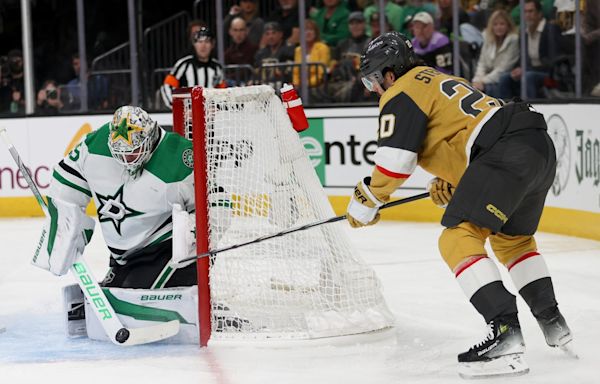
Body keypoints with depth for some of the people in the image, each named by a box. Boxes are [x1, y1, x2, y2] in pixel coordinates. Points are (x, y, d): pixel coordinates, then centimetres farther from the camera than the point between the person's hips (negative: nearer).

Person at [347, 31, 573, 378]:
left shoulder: (401, 93, 2)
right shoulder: (438, 80, 32)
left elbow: (395, 158, -8)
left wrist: (367, 200, 5)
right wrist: (449, 182, 26)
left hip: (506, 152, -10)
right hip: (542, 144, 10)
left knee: (458, 239, -13)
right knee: (513, 237, 29)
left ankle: (505, 333, -25)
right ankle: (553, 323, 34)